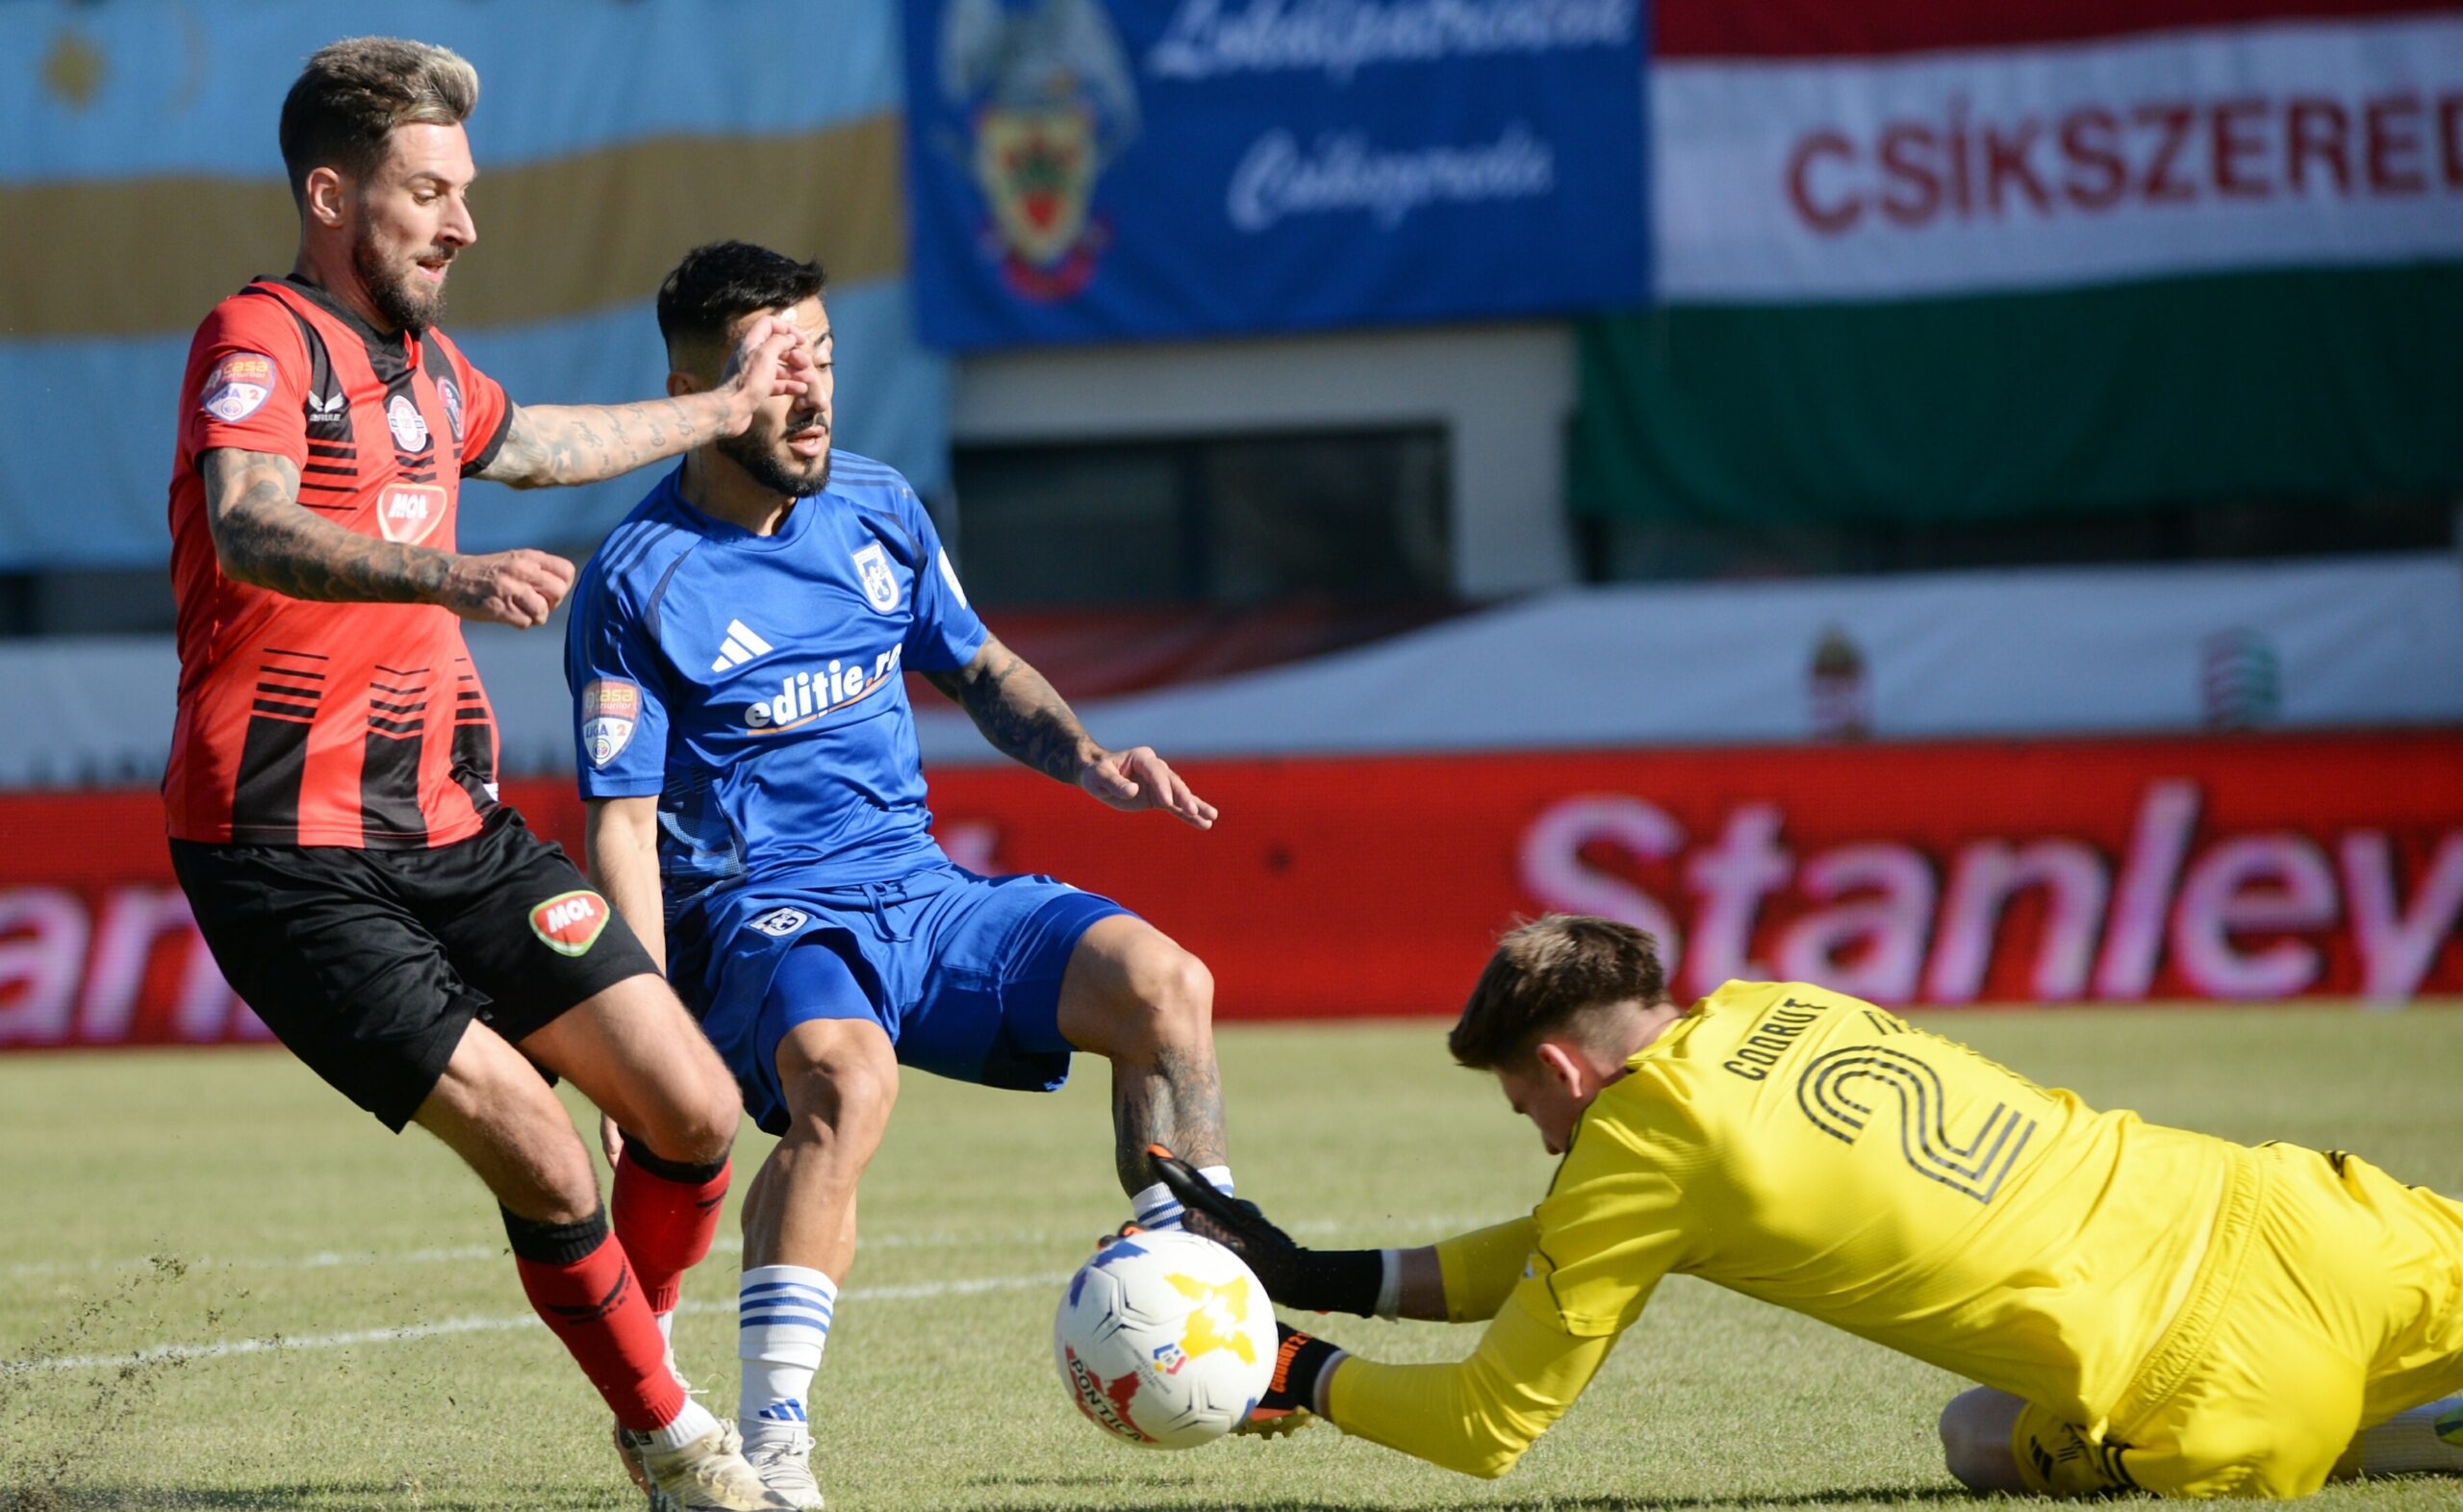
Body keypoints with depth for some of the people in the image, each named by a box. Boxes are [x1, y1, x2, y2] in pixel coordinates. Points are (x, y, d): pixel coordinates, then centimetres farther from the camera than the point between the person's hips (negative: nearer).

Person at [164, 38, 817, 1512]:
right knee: (542, 1159, -15)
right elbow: (247, 529, -34)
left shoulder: (420, 361, 14)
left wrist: (723, 410, 48)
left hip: (452, 826, 8)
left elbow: (529, 443, 39)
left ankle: (648, 1363, 24)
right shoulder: (259, 342, -13)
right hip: (291, 859, -8)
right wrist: (449, 576, -51)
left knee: (697, 1114, -1)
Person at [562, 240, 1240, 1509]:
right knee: (847, 1073, -38)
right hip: (760, 917, -6)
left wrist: (1084, 759, 5)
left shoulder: (879, 511, 9)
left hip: (920, 891, 6)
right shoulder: (636, 585, -8)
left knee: (1164, 983, -15)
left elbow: (978, 669, 25)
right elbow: (623, 827, -10)